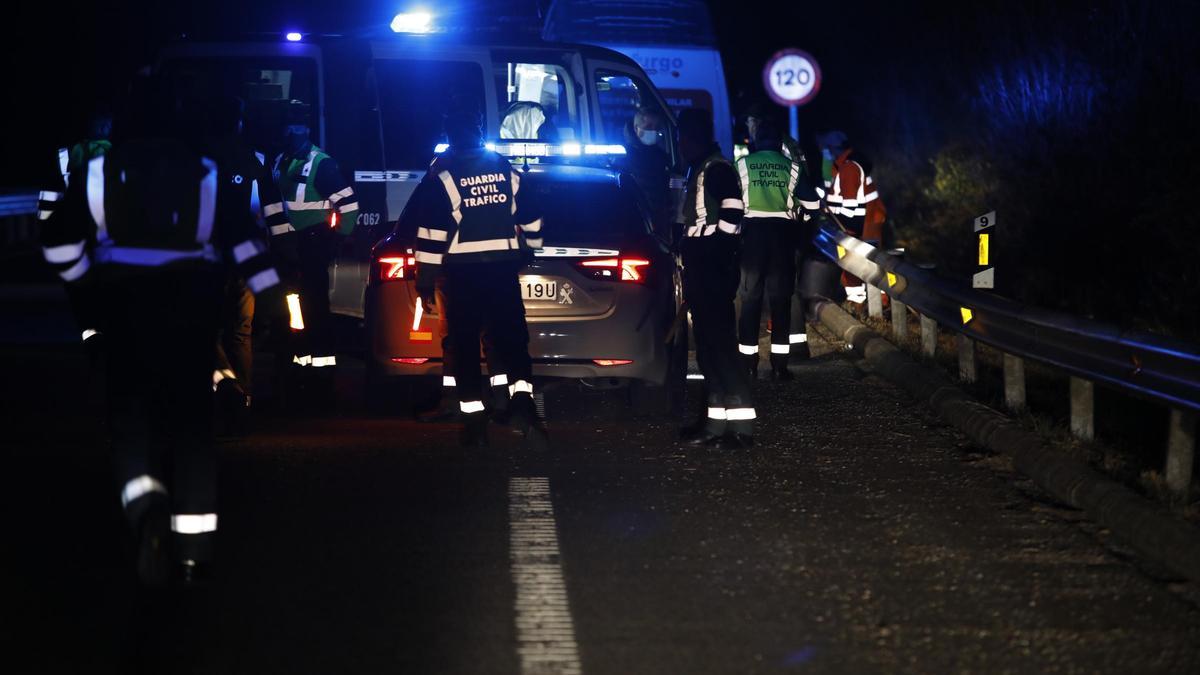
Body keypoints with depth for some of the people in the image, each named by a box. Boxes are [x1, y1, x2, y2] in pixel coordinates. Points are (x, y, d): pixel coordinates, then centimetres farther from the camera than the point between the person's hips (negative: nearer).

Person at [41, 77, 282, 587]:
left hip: (125, 301, -1)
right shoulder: (203, 174, 3)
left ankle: (147, 505, -21)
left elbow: (60, 237, 0)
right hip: (190, 302, 1)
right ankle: (193, 542, 5)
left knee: (130, 403, 8)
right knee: (191, 412, 7)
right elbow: (244, 239, -1)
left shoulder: (99, 175, 0)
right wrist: (271, 297, 1)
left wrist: (84, 281, 16)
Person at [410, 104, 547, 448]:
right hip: (504, 270, 3)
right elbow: (531, 222, 13)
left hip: (462, 272, -3)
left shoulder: (441, 177, -7)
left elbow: (431, 235, -9)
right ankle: (522, 402, -16)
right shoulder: (507, 171, 6)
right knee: (512, 340, 5)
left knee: (465, 345, 5)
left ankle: (474, 422, 3)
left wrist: (425, 282, -3)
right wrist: (527, 253, 30)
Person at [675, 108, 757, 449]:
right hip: (701, 270, 10)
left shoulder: (717, 169, -11)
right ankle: (716, 420, 14)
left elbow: (731, 215, -22)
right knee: (708, 346, 10)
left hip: (713, 270, -10)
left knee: (719, 344, -12)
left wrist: (713, 249, -19)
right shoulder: (700, 169, 21)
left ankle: (740, 423, -14)